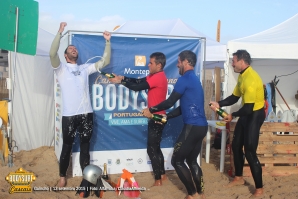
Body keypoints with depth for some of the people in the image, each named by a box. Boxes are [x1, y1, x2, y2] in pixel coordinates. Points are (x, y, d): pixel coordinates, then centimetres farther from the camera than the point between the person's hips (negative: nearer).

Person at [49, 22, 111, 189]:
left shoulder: (85, 68, 15)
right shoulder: (61, 68, 4)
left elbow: (105, 61, 12)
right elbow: (53, 54, -15)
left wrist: (108, 42, 3)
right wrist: (60, 33, -21)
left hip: (86, 113, 3)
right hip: (69, 115, -3)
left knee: (85, 146, 11)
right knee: (67, 146, 8)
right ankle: (63, 176, 24)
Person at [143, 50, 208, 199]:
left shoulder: (185, 79, -10)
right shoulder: (193, 79, 20)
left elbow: (170, 102, -10)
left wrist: (151, 110, 3)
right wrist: (165, 117, 18)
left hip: (192, 126, -10)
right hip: (201, 126, 10)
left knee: (177, 161, 2)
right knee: (192, 161, 19)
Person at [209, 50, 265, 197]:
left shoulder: (250, 79, -27)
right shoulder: (242, 76, 6)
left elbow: (248, 108, -27)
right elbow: (234, 97, 12)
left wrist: (233, 116, -11)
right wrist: (219, 104, -4)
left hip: (255, 115, -10)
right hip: (247, 113, 10)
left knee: (249, 151, -8)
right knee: (236, 145, 17)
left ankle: (259, 188, 6)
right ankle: (238, 178, 34)